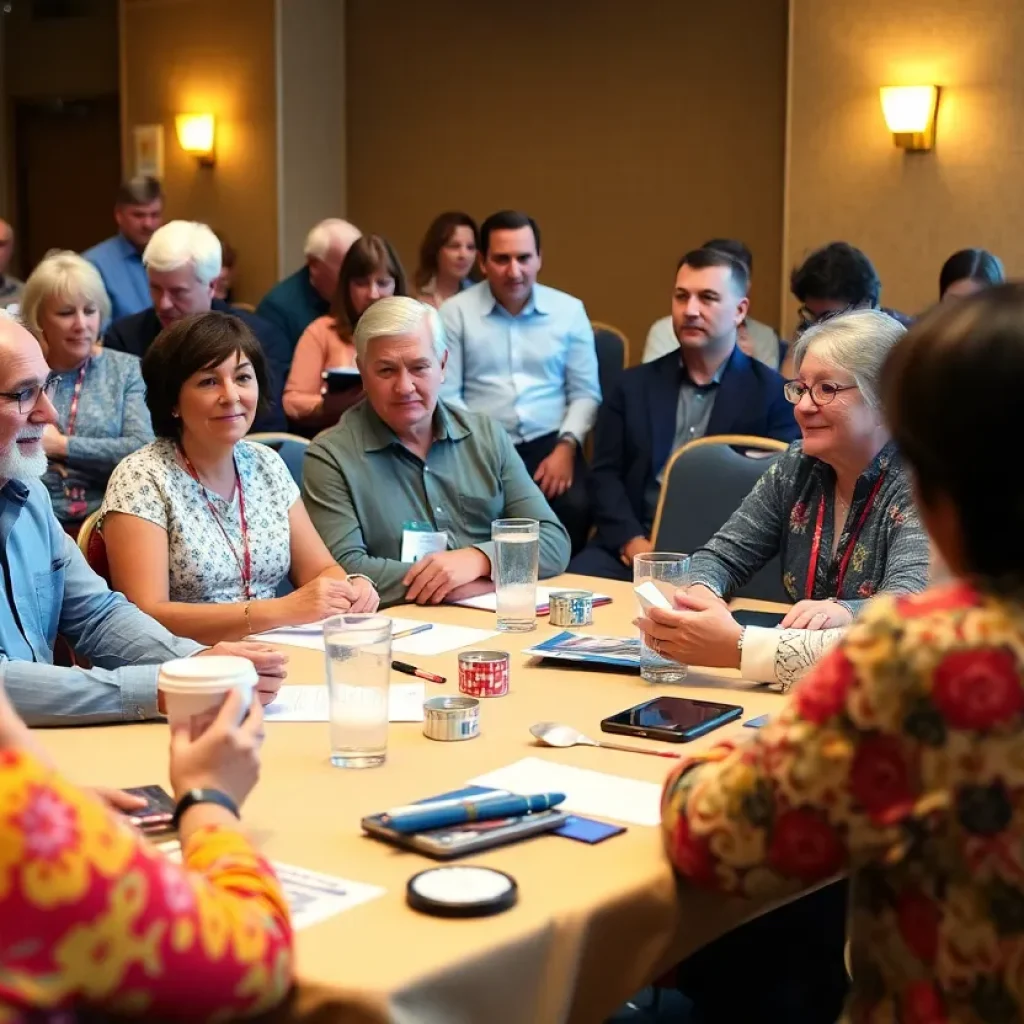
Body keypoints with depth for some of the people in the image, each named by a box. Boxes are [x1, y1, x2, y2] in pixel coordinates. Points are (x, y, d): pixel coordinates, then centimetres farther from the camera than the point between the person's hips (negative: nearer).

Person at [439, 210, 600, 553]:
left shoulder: (569, 310, 9)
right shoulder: (455, 312, 4)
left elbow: (585, 393, 8)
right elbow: (445, 395, 0)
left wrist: (566, 446, -8)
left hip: (549, 444, 1)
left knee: (574, 508, -28)